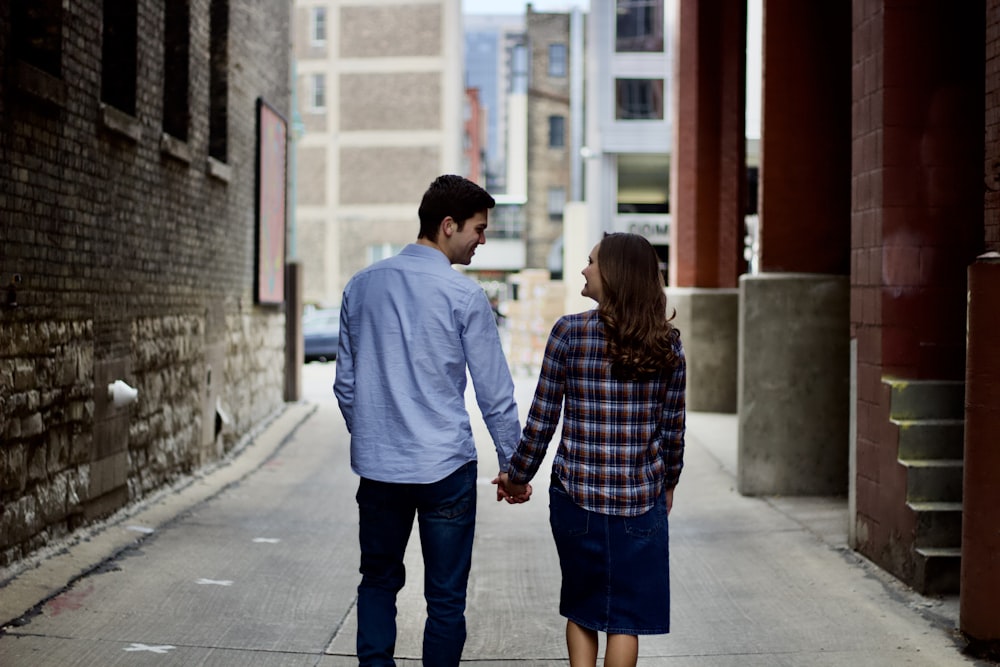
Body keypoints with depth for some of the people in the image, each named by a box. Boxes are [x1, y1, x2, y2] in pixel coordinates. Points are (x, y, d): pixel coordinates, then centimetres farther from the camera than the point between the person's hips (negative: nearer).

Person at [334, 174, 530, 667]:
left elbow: (345, 383, 11)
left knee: (378, 580, 19)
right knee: (445, 597, 7)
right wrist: (512, 466, 4)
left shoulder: (361, 286, 5)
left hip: (376, 464, 4)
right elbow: (495, 394, -6)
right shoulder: (465, 296, -10)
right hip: (445, 466, -4)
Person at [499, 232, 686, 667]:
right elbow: (673, 427, 4)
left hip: (576, 493, -1)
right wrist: (669, 482, 20)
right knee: (626, 615, 10)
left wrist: (517, 475, 9)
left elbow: (542, 419, -5)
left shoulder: (569, 332, -8)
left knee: (580, 608, 17)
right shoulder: (667, 342, -1)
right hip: (641, 498, 1)